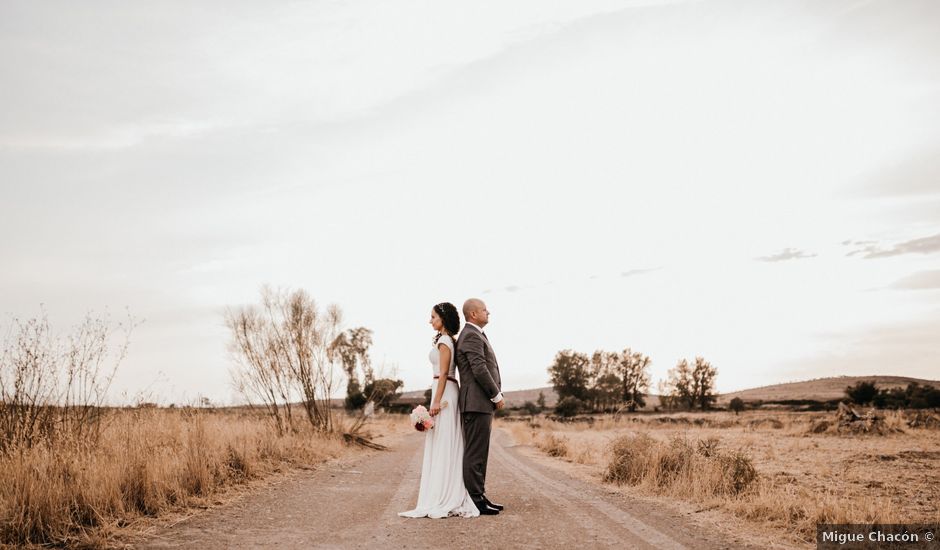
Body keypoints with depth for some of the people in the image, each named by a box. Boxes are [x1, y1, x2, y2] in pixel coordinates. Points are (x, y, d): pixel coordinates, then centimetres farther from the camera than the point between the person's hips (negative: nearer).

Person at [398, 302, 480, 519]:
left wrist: (436, 401, -19)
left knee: (443, 445, -8)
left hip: (443, 392, -10)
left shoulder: (443, 341, -10)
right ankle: (454, 499, 11)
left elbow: (443, 373, -16)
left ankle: (443, 501, -6)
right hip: (447, 392, 10)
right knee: (449, 446, 9)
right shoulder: (449, 340, 19)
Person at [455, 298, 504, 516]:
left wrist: (494, 396, 17)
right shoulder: (471, 336, -12)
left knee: (478, 453, 12)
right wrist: (497, 396, -13)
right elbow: (480, 370, -20)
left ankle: (478, 496, 18)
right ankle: (475, 500, -4)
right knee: (475, 453, -7)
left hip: (482, 403, 11)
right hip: (477, 402, -11)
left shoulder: (475, 335, 21)